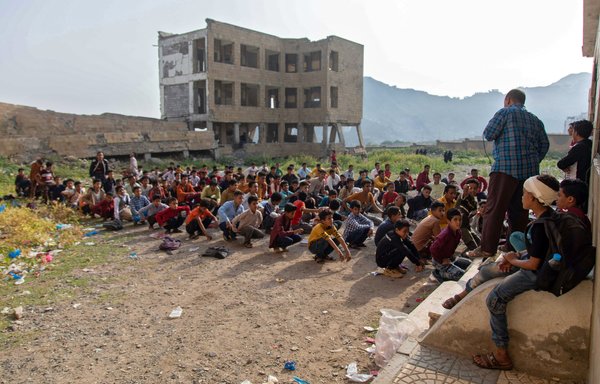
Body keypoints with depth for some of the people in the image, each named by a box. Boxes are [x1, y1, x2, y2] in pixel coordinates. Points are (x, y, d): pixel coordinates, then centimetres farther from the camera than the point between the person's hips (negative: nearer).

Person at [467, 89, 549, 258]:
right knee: (519, 210, 12)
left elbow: (488, 134, -5)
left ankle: (487, 248, -9)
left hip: (506, 168, -7)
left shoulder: (505, 112, 1)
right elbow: (544, 144, 17)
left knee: (494, 208, -7)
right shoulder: (535, 119, 19)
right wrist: (533, 162, 22)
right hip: (530, 171, 7)